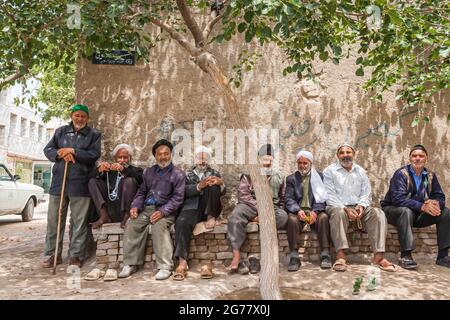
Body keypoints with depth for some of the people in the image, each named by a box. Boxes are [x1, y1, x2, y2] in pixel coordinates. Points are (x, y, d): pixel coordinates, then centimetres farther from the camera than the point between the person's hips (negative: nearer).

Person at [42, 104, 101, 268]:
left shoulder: (94, 134, 6)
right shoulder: (60, 131, 15)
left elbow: (94, 154, -7)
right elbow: (47, 149, 10)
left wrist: (72, 151, -12)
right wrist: (61, 154, -10)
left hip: (80, 184, -3)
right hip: (59, 182, 3)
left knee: (79, 222, 1)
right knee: (54, 219, 8)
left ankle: (75, 255, 12)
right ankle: (53, 254, 20)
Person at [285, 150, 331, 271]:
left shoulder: (319, 176, 14)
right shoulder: (291, 178, 14)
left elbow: (322, 197, 4)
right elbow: (288, 199, 3)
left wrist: (315, 211, -15)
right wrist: (298, 210, -18)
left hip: (315, 211, 0)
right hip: (298, 211, 0)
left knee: (323, 217, -32)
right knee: (292, 219, -33)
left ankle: (325, 255, -28)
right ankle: (294, 256, -30)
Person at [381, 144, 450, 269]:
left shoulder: (430, 176, 3)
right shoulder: (401, 174, -14)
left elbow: (440, 197, 1)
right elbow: (397, 199, -26)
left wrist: (435, 203, -25)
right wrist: (422, 206, -35)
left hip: (418, 215, 6)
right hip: (394, 211, -5)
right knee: (406, 211, -36)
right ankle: (405, 256, -33)